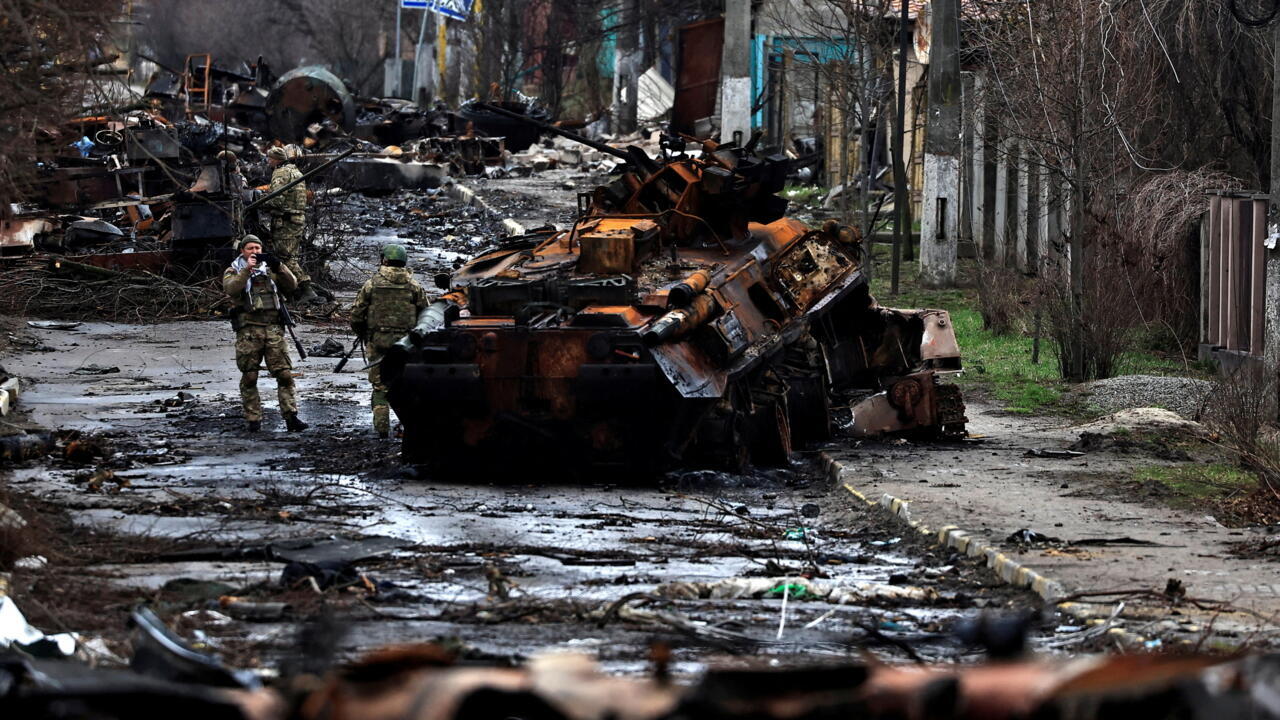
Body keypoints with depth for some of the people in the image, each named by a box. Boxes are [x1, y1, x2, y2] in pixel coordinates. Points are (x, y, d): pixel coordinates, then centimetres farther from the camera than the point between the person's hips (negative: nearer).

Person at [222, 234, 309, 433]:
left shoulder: (270, 270, 16)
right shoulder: (233, 272, 8)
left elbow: (291, 284, 3)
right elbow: (231, 288, -13)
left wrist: (279, 266, -12)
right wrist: (247, 270, -21)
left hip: (273, 328, 2)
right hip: (248, 330, -2)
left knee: (285, 374, -6)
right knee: (249, 377, 0)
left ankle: (291, 418, -7)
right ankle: (254, 420, 6)